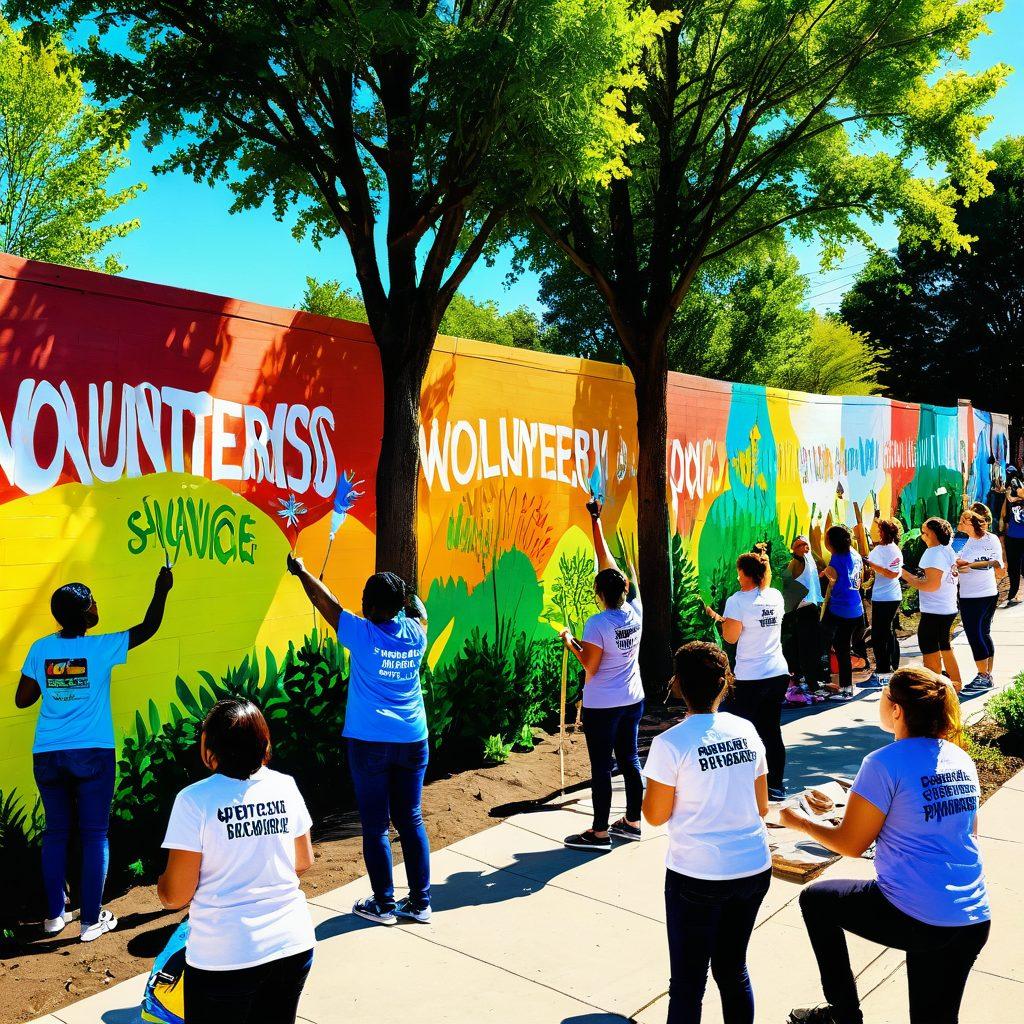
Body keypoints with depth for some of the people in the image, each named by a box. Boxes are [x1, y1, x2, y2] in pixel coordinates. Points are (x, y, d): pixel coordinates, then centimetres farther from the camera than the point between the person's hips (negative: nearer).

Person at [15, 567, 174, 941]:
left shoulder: (40, 649, -2)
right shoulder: (101, 648, -11)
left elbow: (22, 699, 6)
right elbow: (148, 628, 1)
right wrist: (162, 590, 10)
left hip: (47, 756, 4)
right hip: (92, 755, -4)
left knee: (56, 831, 16)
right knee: (94, 834, 6)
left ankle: (55, 914, 24)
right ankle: (91, 920, 11)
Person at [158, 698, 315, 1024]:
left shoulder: (194, 800, -15)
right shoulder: (285, 786, -3)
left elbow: (175, 897, -11)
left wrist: (160, 884, 11)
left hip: (224, 957, -4)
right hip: (293, 946, 4)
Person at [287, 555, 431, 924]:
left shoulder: (363, 634, -12)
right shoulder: (416, 634, -2)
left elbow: (325, 601, 0)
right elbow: (419, 611, 23)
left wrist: (301, 571, 12)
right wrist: (406, 592, 33)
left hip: (370, 744, -4)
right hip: (413, 741, 5)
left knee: (375, 826, 7)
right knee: (411, 821, 13)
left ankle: (384, 904, 17)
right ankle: (420, 903, 20)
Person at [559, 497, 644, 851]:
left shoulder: (597, 624, -21)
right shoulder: (635, 610, -4)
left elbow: (589, 666, -16)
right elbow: (607, 560, 2)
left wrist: (569, 641, -2)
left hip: (602, 706, -6)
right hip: (633, 701, 7)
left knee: (601, 767, 2)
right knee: (630, 759, 16)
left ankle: (599, 832, 11)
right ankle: (633, 822, 27)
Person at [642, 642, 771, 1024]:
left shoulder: (670, 744, -16)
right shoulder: (746, 731, -1)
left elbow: (656, 815, -8)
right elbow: (762, 806, 7)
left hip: (697, 876, -5)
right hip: (754, 869, 5)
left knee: (688, 982, 9)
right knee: (733, 969, 21)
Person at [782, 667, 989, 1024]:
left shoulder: (885, 764, -16)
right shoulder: (962, 760, 4)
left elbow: (850, 844, -9)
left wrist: (799, 821, 7)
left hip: (917, 919, -6)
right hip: (974, 919, 7)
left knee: (815, 898, 18)